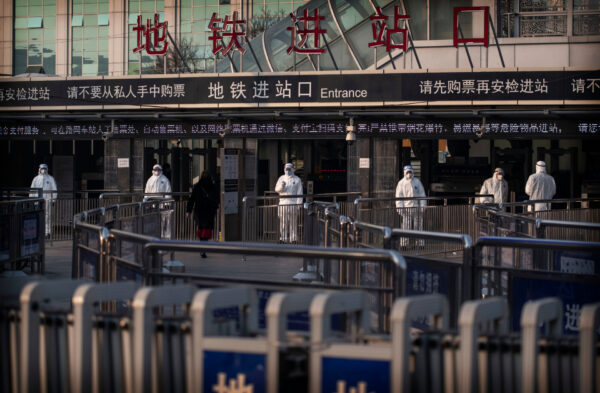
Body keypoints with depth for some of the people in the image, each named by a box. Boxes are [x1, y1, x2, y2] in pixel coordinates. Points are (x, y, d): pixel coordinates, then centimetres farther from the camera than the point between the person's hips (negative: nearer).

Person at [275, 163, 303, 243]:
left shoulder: (297, 179, 6)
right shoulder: (281, 178, 14)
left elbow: (299, 193, 1)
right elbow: (276, 189, 7)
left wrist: (299, 205, -7)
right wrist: (281, 186, -16)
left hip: (293, 204, -2)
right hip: (282, 203, 2)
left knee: (293, 223, -2)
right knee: (283, 222, -1)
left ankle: (293, 239, 0)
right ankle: (282, 239, 2)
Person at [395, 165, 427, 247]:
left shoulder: (417, 182, 8)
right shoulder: (401, 183, 6)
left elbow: (422, 194, 7)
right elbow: (398, 196, 4)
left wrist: (422, 206, -3)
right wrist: (400, 207, -7)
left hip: (417, 207, 1)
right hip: (406, 208, -1)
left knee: (418, 226, 1)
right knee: (406, 226, -4)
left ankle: (420, 243, 4)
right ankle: (403, 244, -1)